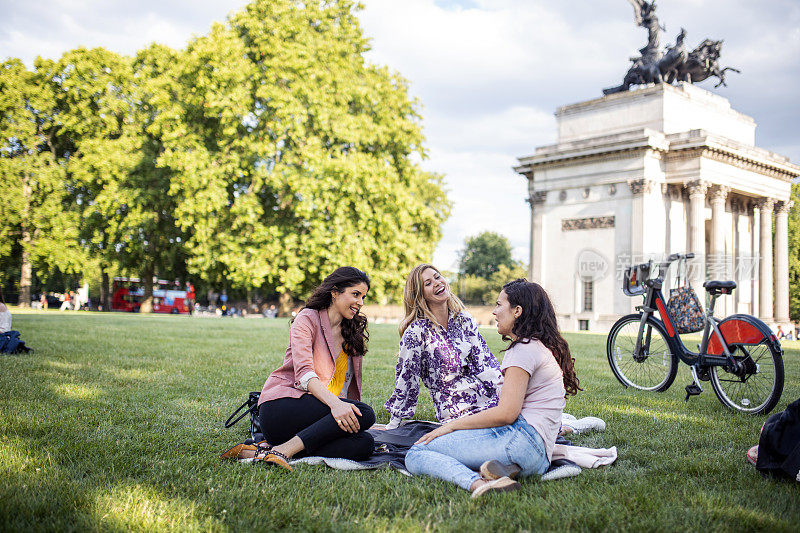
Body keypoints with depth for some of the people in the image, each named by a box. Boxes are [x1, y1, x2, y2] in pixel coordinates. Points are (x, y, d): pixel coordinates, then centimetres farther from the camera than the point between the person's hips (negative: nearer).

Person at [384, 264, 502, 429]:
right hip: (455, 412, -6)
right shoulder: (416, 332, -10)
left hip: (487, 400, 6)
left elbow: (485, 361, 8)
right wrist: (393, 425, -2)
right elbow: (405, 380, -5)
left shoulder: (464, 319, 7)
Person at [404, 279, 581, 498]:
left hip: (522, 437, -10)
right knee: (415, 458, 4)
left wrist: (451, 425, -7)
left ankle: (479, 483, -34)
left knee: (416, 453, -12)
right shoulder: (546, 348, 25)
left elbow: (506, 413, -16)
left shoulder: (524, 349, -6)